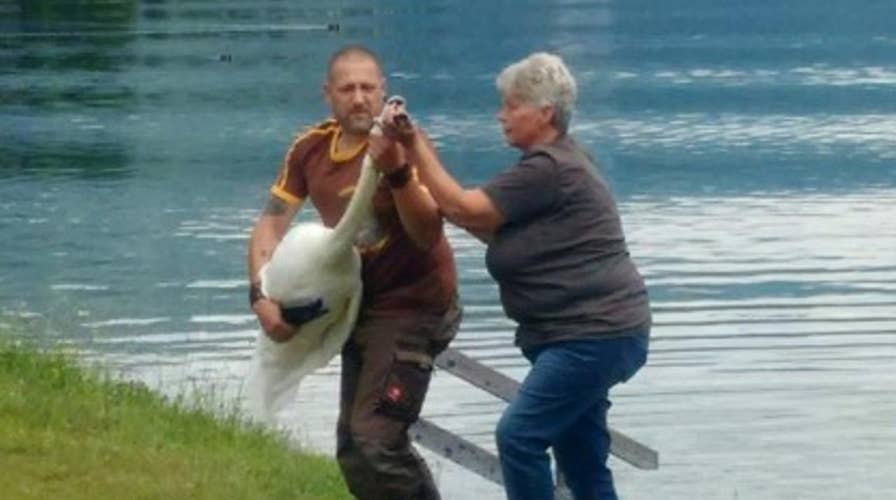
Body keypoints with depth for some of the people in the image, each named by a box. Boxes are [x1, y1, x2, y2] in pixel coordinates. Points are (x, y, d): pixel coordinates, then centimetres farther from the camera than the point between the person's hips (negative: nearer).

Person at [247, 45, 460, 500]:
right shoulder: (311, 148, -2)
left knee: (374, 442, -21)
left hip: (411, 306, -8)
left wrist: (395, 169, -45)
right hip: (361, 306, 8)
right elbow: (270, 225, 0)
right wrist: (261, 296, -15)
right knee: (353, 450, 17)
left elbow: (428, 235, -31)